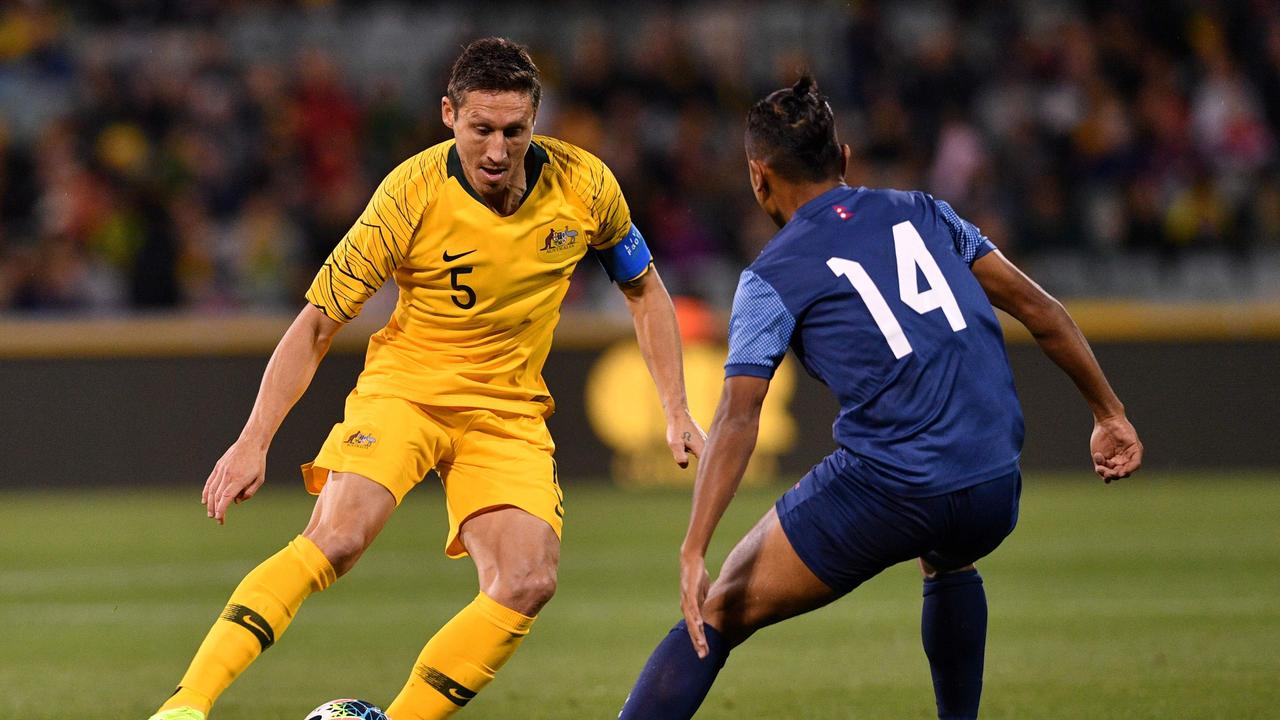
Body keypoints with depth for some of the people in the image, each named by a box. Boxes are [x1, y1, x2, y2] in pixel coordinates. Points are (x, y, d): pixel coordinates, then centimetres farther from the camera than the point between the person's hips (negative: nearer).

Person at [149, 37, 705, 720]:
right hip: (404, 385, -3)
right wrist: (254, 440, -20)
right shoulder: (411, 194, -19)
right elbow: (316, 324, -13)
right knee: (336, 537, -28)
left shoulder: (584, 184, -10)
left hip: (508, 409, 3)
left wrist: (676, 410, 5)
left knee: (527, 582, -20)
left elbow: (644, 289, 10)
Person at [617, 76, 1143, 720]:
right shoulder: (921, 213, 16)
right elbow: (1039, 310, 14)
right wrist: (1109, 415, 24)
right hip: (995, 492, 5)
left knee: (718, 614, 6)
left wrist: (692, 554, -13)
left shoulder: (771, 278, 3)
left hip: (884, 492, -5)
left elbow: (737, 419, -8)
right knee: (948, 563, 41)